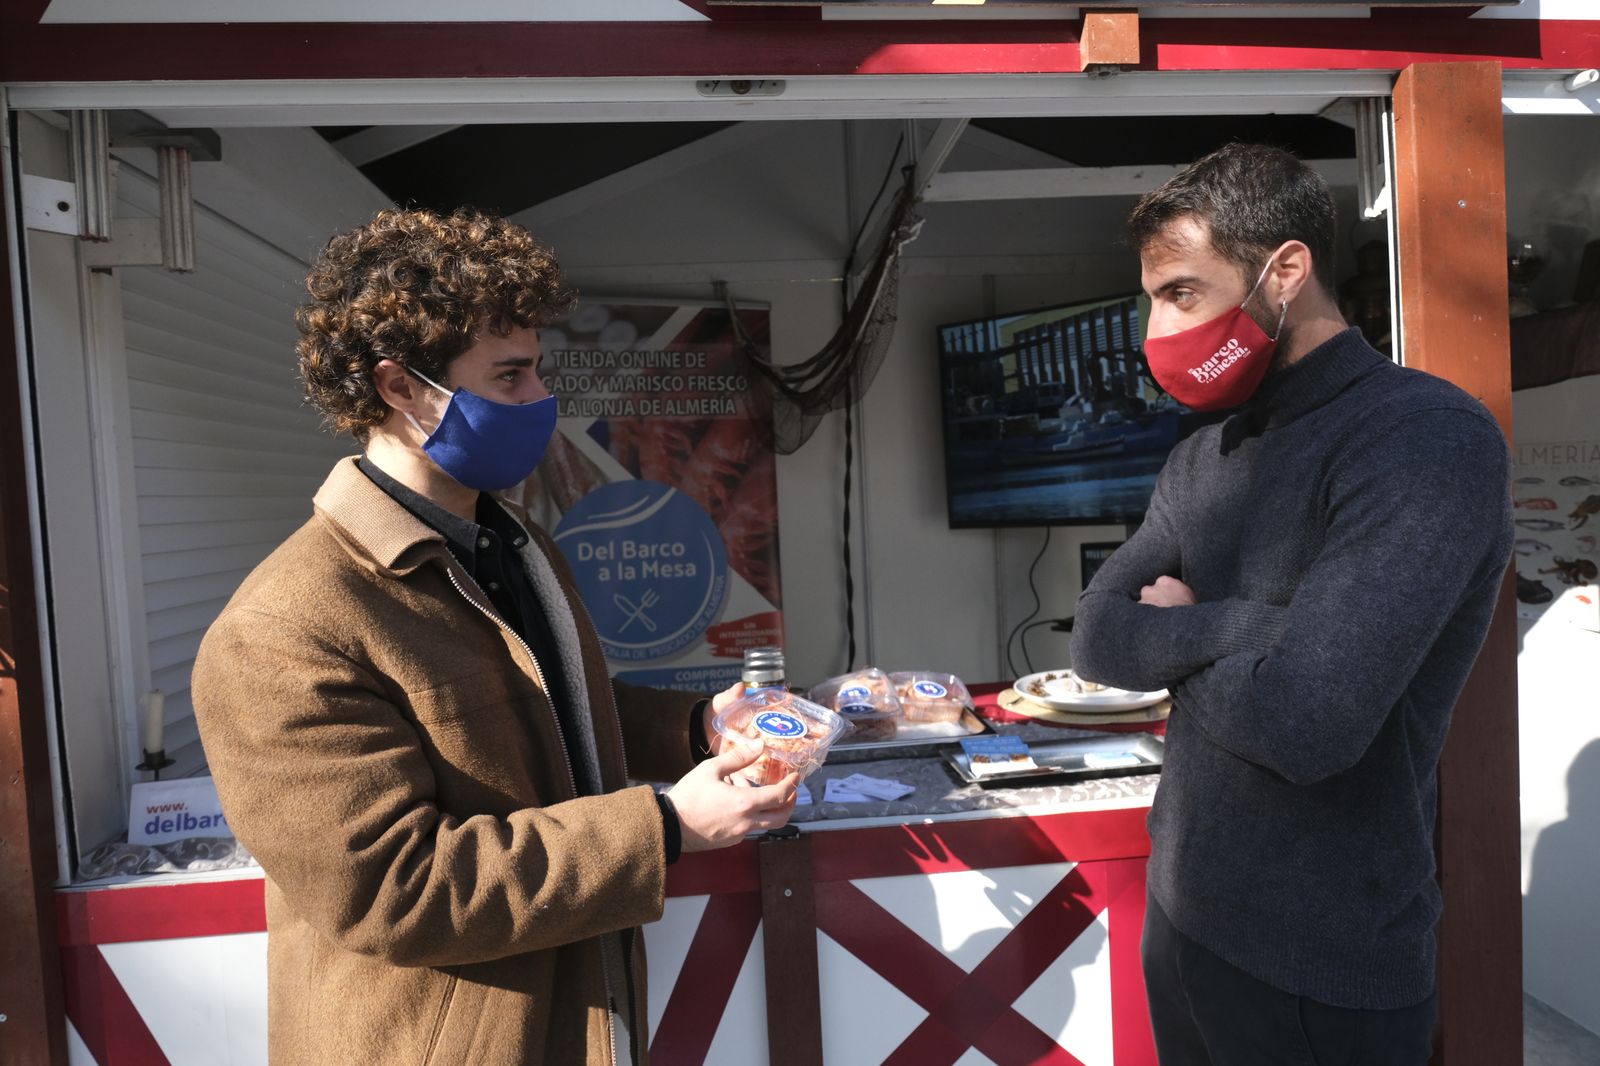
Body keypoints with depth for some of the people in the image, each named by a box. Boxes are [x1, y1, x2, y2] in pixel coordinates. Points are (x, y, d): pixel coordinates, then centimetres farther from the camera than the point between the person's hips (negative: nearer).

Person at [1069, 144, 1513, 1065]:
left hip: (1321, 967, -6)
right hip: (1180, 910, 7)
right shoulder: (1202, 460, 4)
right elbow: (1098, 640, -3)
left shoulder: (1430, 439, -20)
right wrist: (1244, 623, -19)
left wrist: (1172, 640, -11)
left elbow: (1305, 719, -30)